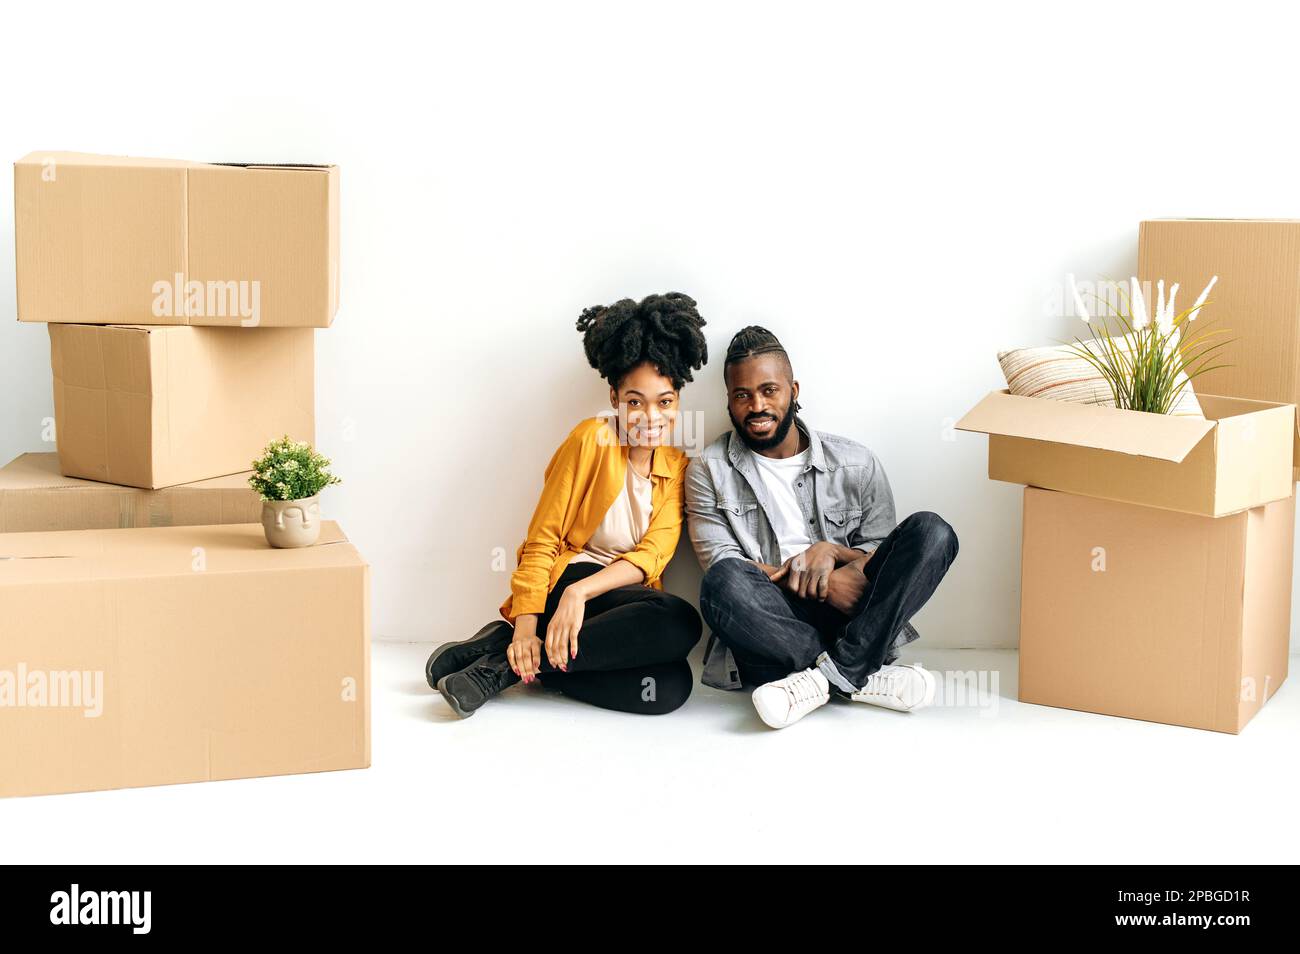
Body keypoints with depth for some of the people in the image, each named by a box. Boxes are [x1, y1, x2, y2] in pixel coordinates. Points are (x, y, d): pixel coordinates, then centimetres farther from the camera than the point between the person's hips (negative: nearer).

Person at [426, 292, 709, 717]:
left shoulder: (677, 466, 9)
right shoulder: (592, 439, -3)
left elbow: (652, 555, -5)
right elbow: (542, 538, -6)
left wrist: (582, 591, -23)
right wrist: (526, 625, -18)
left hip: (628, 594, 5)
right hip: (564, 581, -5)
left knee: (670, 688, -27)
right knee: (678, 622, -32)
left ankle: (509, 662, -18)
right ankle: (516, 648, -23)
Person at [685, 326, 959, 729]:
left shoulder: (855, 464, 11)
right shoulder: (710, 471, 6)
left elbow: (883, 556, 10)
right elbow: (722, 570, -4)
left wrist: (832, 550, -13)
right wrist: (825, 582, -15)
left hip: (848, 617, 3)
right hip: (768, 624, -2)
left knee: (930, 531, -19)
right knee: (724, 582, -36)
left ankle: (825, 677, -30)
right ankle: (863, 676, -27)